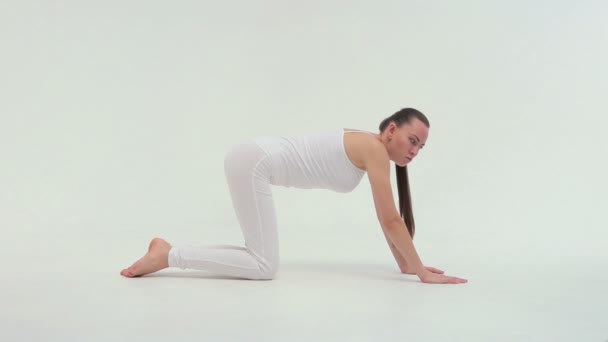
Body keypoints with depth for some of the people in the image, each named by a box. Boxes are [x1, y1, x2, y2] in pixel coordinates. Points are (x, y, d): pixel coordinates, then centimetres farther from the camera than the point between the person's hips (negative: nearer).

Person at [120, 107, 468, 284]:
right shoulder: (375, 149, -12)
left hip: (251, 158, 10)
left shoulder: (371, 150, 15)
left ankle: (170, 251, 14)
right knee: (265, 267, -9)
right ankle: (168, 255, -5)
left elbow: (387, 218, 20)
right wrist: (422, 272, -5)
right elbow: (391, 220, -13)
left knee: (262, 259, 12)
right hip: (253, 161, -10)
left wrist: (406, 264, 21)